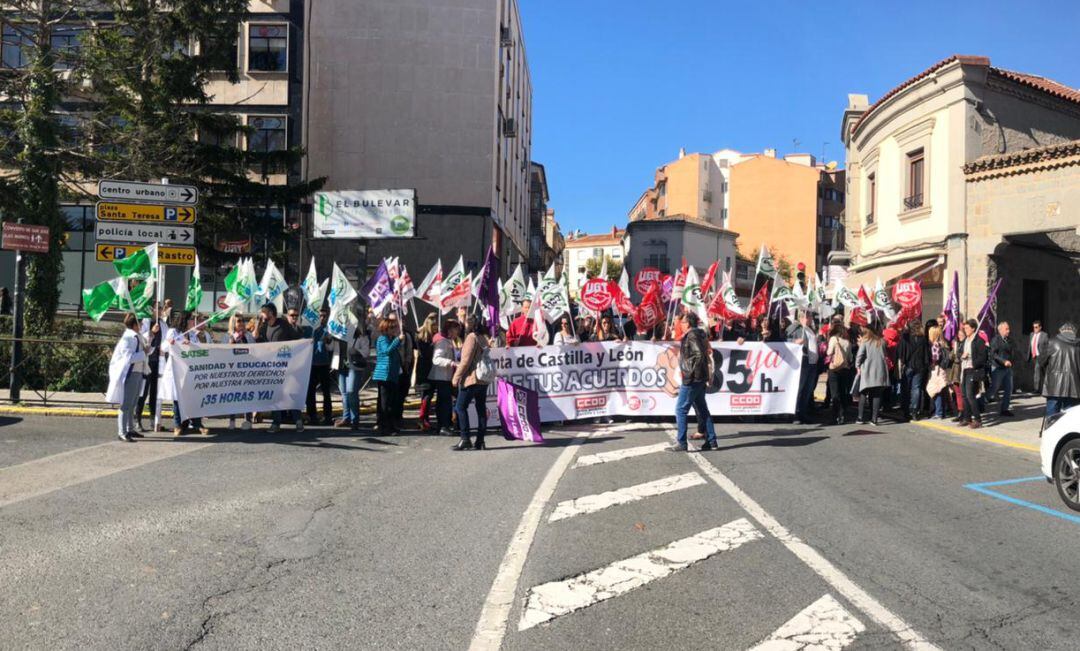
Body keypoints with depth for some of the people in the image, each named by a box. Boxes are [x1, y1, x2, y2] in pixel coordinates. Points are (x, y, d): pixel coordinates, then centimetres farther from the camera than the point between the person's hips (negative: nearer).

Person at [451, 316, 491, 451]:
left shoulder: (471, 337, -10)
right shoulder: (483, 338, 17)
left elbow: (466, 360, -15)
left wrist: (457, 377, -11)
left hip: (471, 378, -9)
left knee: (460, 407, -4)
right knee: (481, 409, 6)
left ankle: (465, 439, -9)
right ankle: (480, 441, 6)